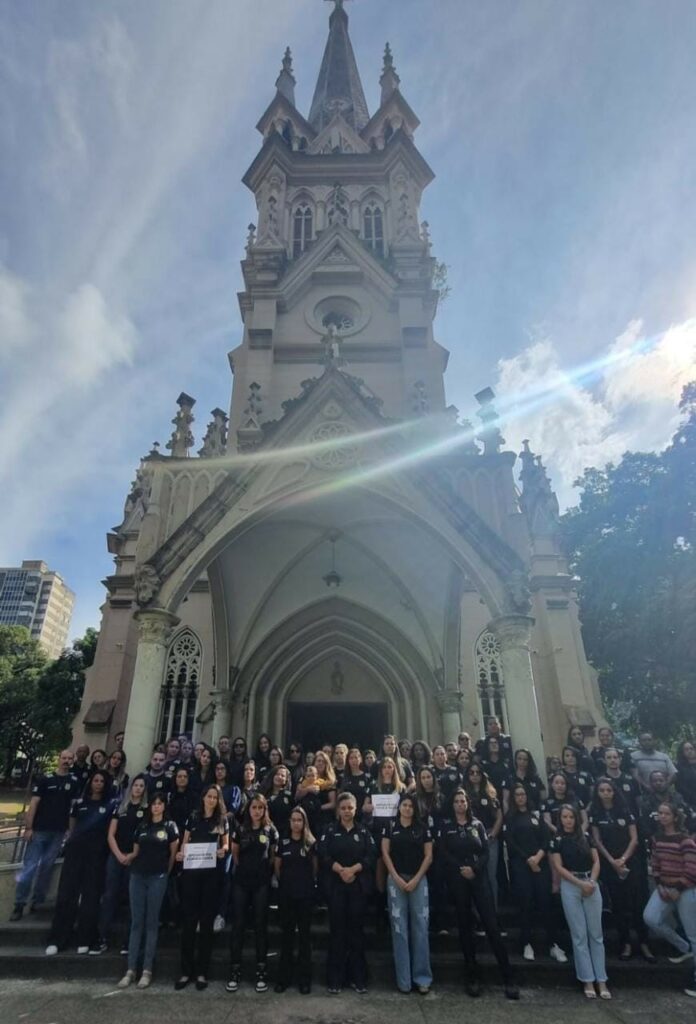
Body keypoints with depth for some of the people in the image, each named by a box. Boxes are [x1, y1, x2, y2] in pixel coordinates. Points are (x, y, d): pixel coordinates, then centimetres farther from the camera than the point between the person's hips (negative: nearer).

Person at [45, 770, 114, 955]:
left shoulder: (110, 805, 3)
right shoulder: (79, 803, 9)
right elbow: (71, 826, 17)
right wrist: (69, 841, 6)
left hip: (97, 854, -1)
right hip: (75, 850, 2)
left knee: (91, 895, 2)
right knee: (66, 893, -1)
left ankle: (85, 940, 11)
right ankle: (56, 940, 8)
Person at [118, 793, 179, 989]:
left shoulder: (170, 826, -1)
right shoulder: (142, 826, 10)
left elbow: (173, 853, 5)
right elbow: (135, 852, 18)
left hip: (157, 878, -3)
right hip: (137, 876, 3)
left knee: (151, 923, 2)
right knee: (136, 922, 4)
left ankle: (147, 970, 8)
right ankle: (131, 969, 10)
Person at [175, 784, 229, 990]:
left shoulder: (222, 820, 5)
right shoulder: (193, 817, 6)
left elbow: (226, 843, 6)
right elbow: (185, 841, 9)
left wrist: (223, 850, -15)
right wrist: (181, 853, -10)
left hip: (212, 873, 0)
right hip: (191, 871, 0)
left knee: (207, 921, 6)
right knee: (189, 919, 2)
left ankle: (202, 971, 16)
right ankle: (186, 970, 13)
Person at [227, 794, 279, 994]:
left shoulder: (271, 830, -2)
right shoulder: (240, 829, 0)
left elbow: (274, 855, 7)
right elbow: (234, 853, 13)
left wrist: (265, 869, 5)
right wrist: (244, 868, 12)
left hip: (262, 882, -1)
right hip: (242, 881, 1)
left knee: (260, 924, 5)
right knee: (238, 924, 3)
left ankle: (261, 970, 14)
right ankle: (235, 969, 13)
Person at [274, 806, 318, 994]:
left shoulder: (311, 842, -3)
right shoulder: (283, 842, 1)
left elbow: (316, 866, 4)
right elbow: (277, 866, 9)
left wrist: (310, 882, 3)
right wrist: (283, 881, 6)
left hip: (305, 893, -1)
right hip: (286, 892, 1)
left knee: (304, 933, 6)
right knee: (286, 933, 9)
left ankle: (304, 978, 16)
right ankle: (284, 977, 20)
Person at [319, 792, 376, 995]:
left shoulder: (364, 831, 7)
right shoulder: (330, 830, 5)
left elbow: (371, 857, -3)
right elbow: (323, 854, -6)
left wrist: (353, 869, -16)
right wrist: (340, 870, -18)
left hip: (359, 886, 1)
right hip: (336, 885, 0)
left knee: (356, 929, 5)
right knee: (337, 930, 2)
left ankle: (358, 978, 16)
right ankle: (335, 979, 12)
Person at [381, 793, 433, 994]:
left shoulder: (423, 828, 4)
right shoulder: (390, 827, 3)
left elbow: (428, 856, 1)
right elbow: (385, 853, 0)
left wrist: (416, 879, -7)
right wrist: (397, 878, -8)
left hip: (418, 880, 1)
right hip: (396, 880, 0)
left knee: (420, 927, 1)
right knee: (399, 927, 3)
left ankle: (422, 977, 12)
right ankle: (403, 978, 12)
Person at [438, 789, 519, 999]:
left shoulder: (478, 825, 9)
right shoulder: (446, 828, 5)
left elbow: (485, 851, 2)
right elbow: (443, 854, -2)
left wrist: (474, 869, -12)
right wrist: (461, 869, -13)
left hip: (479, 877, 0)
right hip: (457, 880, 0)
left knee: (491, 924, -5)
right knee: (465, 926, 5)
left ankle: (508, 978, 1)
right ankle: (472, 976, 15)